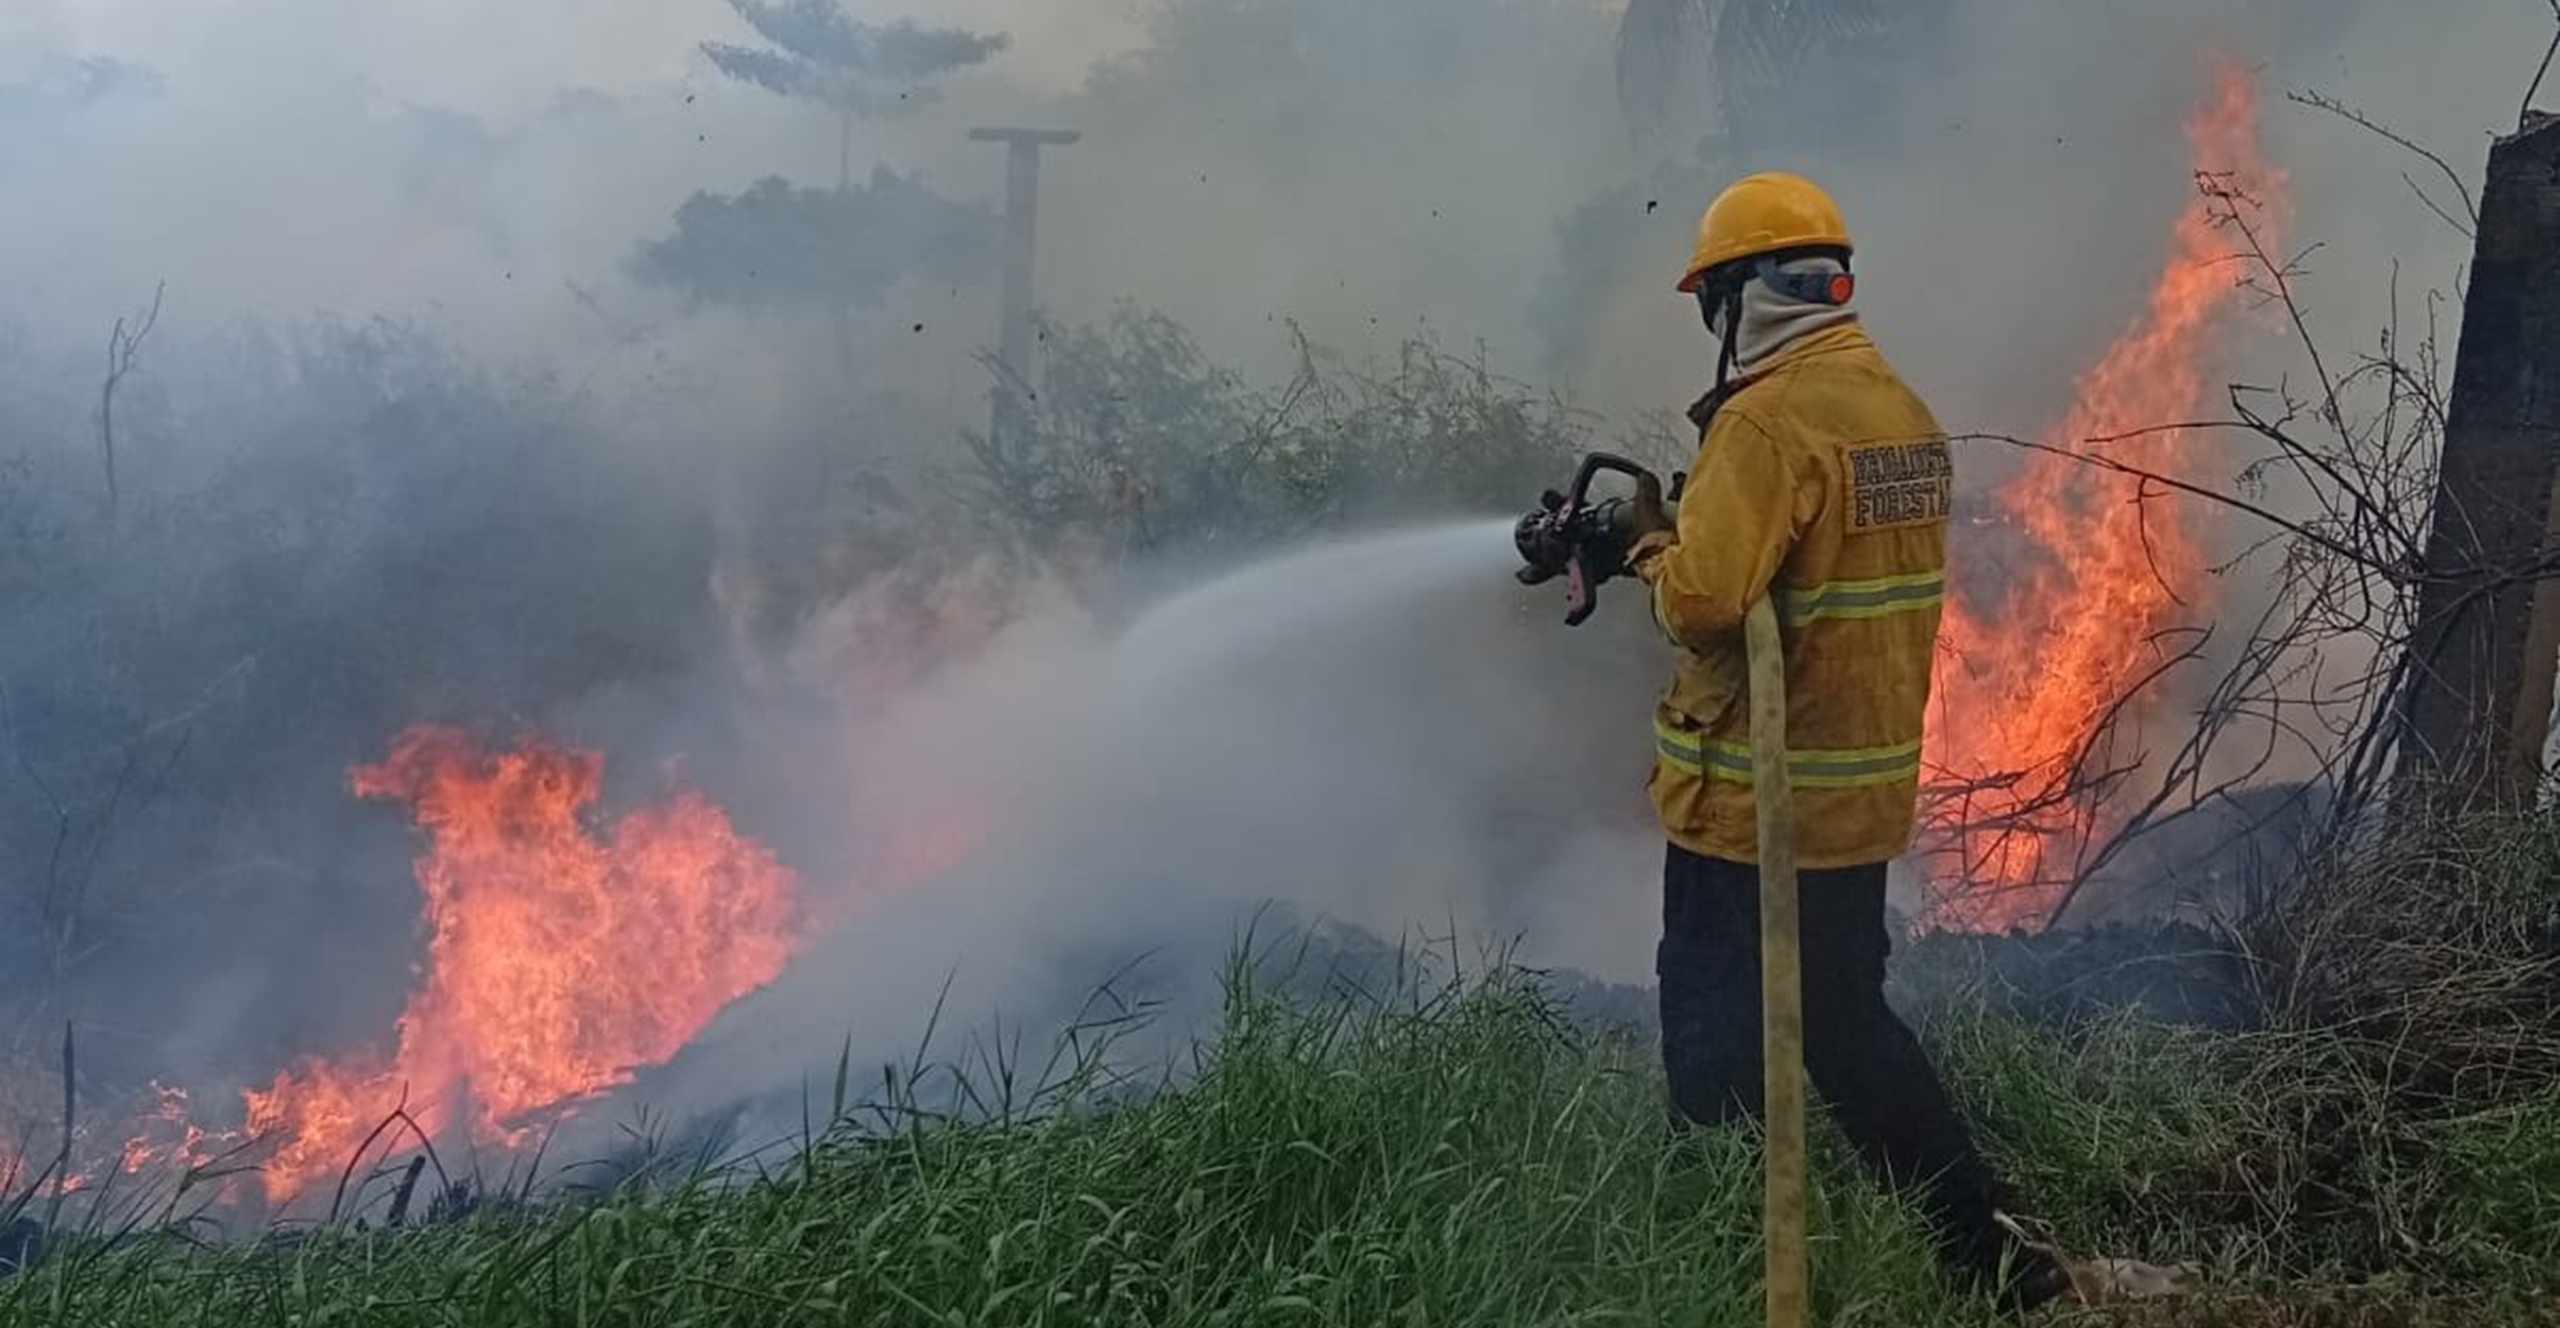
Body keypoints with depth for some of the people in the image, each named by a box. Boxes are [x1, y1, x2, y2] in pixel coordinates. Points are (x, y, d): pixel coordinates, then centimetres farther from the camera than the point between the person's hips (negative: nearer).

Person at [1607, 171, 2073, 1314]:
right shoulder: (1904, 412, 10)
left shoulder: (1769, 419, -19)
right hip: (1864, 790, 9)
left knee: (1718, 1032, 6)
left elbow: (1703, 601, -26)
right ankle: (1992, 1256, 25)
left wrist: (1654, 544, -5)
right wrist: (1700, 532, 9)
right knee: (1847, 1021, 20)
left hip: (1753, 798, -9)